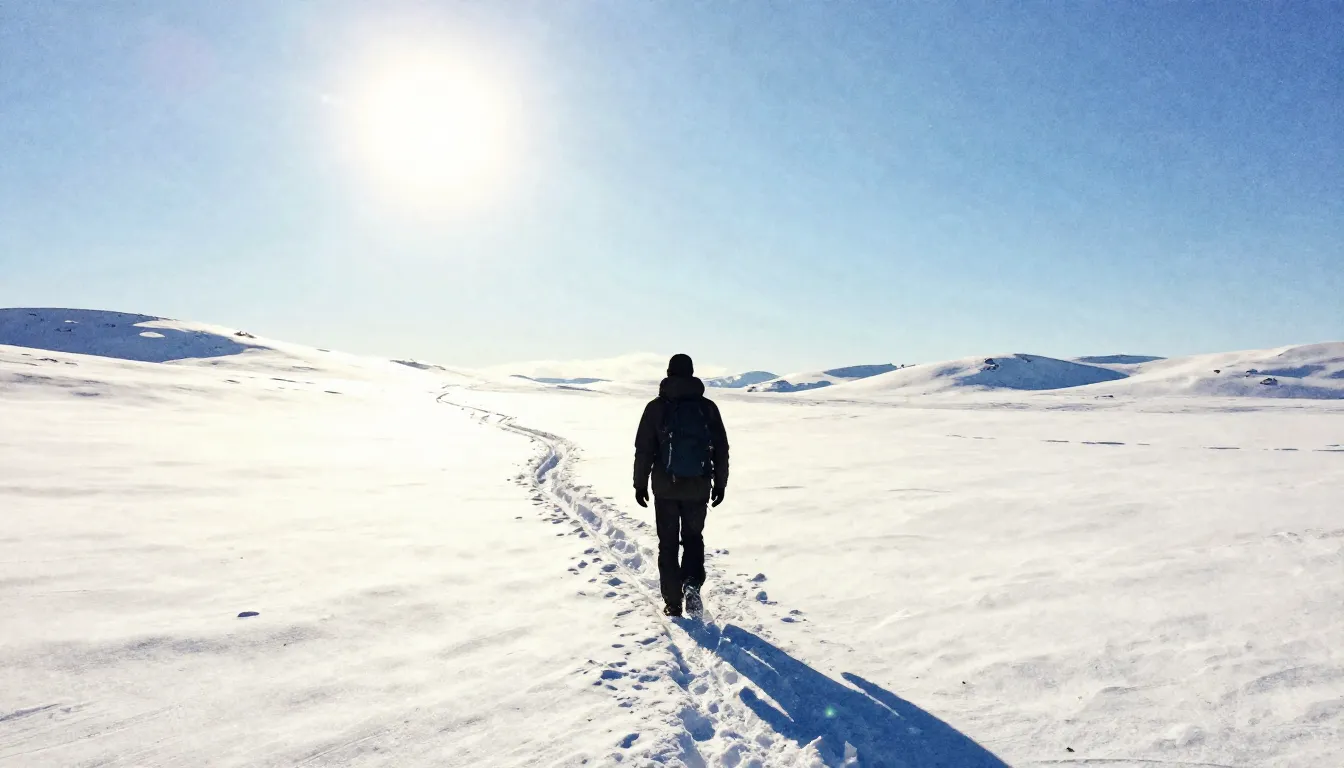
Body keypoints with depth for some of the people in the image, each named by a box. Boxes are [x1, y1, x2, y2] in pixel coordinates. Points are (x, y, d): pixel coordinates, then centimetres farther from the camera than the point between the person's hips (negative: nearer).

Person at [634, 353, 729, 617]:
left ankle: (673, 602, 11)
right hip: (698, 487, 1)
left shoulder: (656, 407, -4)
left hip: (665, 488, -1)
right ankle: (692, 585, -3)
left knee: (668, 543, 10)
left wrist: (640, 484, 5)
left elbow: (643, 449, -4)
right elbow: (721, 449, 3)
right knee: (693, 538, 18)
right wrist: (720, 483, 12)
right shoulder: (707, 407, 1)